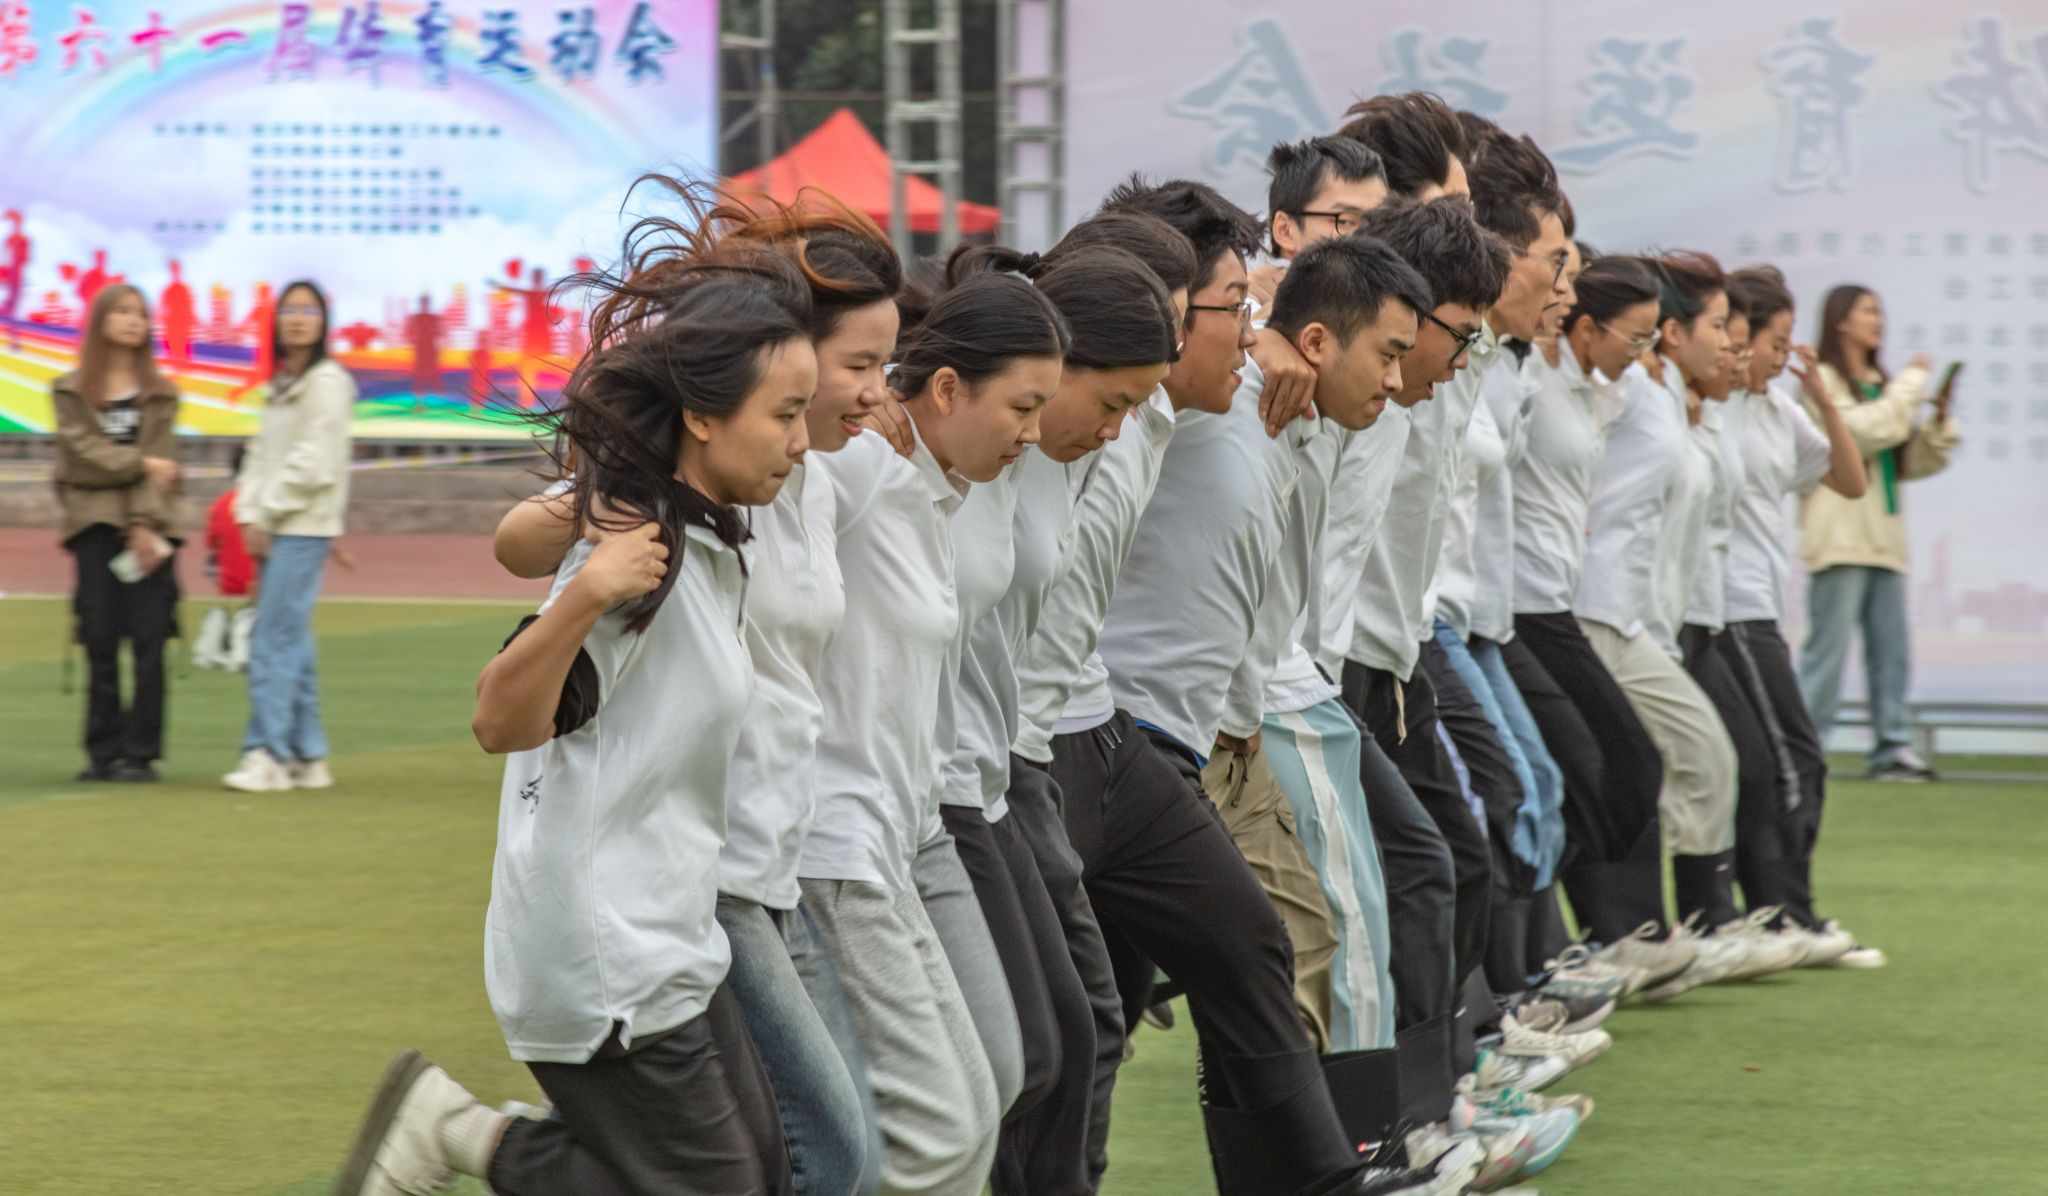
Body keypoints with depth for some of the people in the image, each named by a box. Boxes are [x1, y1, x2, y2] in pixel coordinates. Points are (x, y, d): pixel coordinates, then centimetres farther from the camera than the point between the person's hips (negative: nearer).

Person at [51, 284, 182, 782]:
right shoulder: (71, 392, 9)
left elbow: (161, 463, 0)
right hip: (94, 523, 0)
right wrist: (141, 465, -9)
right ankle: (104, 752, 6)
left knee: (148, 642, -6)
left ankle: (141, 753, -3)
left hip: (149, 528, 0)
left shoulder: (159, 394, 10)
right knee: (100, 643, -1)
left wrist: (145, 525, -11)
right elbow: (85, 453, -3)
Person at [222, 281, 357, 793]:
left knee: (274, 642, -11)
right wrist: (250, 515, 3)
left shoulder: (327, 381, -7)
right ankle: (308, 758, 11)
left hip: (305, 527, -8)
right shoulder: (280, 385, 18)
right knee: (292, 645, 8)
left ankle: (267, 755, -12)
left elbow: (314, 462, -13)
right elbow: (262, 455, 17)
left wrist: (268, 516, -11)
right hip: (275, 529, 8)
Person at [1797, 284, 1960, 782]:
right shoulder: (1823, 381, -2)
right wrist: (1913, 384, -8)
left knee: (1892, 650, 4)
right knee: (1828, 648, -9)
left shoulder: (1881, 385, 20)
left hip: (1884, 540, 7)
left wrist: (1938, 421, 3)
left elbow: (1914, 463, 20)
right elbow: (1865, 431, -17)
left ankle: (1893, 746, 6)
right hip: (1840, 538, -7)